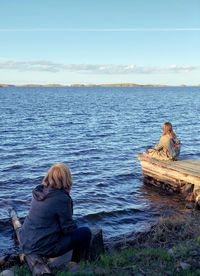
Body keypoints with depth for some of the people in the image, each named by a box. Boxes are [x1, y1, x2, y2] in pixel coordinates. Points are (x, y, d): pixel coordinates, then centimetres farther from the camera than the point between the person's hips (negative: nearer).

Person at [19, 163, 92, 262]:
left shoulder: (39, 192, 0)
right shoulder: (62, 198, -22)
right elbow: (68, 228, -13)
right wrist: (75, 228, 8)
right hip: (43, 248, -8)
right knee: (85, 233, 4)